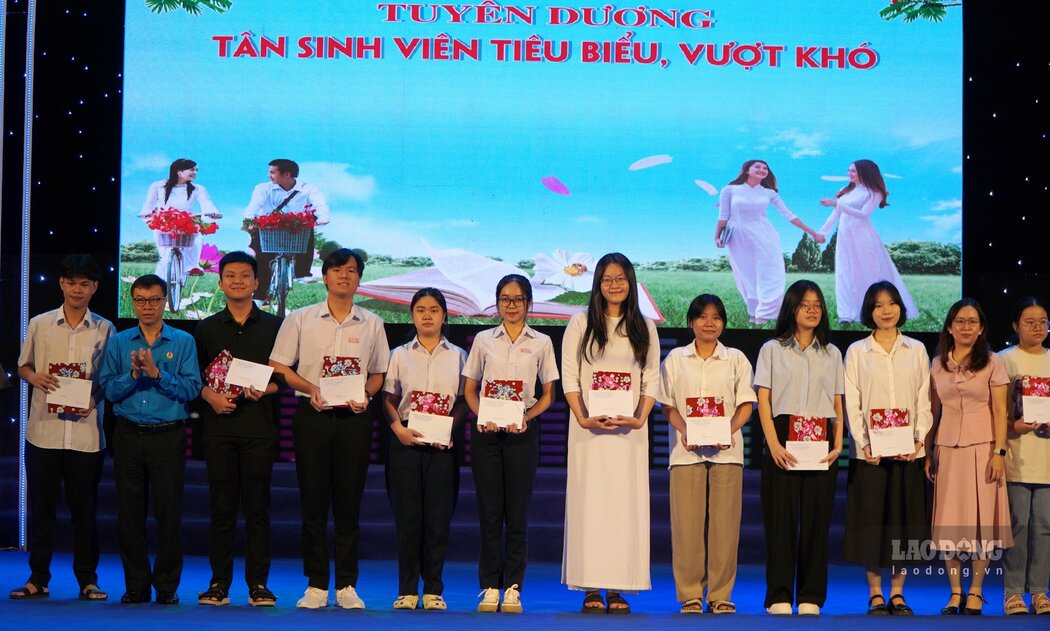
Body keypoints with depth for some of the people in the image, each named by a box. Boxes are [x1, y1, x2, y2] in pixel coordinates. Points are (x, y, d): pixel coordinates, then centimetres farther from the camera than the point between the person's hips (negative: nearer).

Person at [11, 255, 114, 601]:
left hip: (86, 431, -1)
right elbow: (23, 366, 13)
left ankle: (87, 579, 14)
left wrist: (94, 401, -11)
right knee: (41, 505, 6)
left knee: (84, 507, 5)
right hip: (43, 428, 1)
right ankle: (38, 577, 16)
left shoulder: (104, 330, 4)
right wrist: (36, 378, -8)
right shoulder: (40, 324, 6)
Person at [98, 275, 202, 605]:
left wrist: (156, 372, -16)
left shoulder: (183, 342, 4)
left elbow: (191, 389, -7)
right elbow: (109, 389, 1)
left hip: (168, 437, -2)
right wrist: (134, 373, -15)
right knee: (129, 513, 4)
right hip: (128, 437, 2)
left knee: (168, 512, -1)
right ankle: (136, 585, 13)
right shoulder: (118, 342, 10)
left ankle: (167, 586, 8)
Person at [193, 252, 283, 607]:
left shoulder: (273, 326, 8)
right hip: (219, 427, 1)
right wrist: (211, 397, -7)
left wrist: (265, 390, -12)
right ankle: (219, 583, 9)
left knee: (257, 507, 0)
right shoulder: (207, 328, 11)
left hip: (259, 427, -1)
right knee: (222, 506, 3)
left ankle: (258, 584, 5)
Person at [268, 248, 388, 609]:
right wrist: (310, 388, -12)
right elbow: (278, 367, 3)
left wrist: (366, 394, -7)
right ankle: (316, 584, 8)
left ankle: (346, 585, 9)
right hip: (312, 416, -1)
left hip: (355, 417, 1)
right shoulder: (300, 320, 4)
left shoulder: (372, 324, 8)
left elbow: (378, 373, 14)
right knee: (313, 501, 1)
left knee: (349, 501, 3)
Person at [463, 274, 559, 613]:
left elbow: (548, 394, 8)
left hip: (522, 431, -1)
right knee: (489, 511, 1)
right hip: (486, 430, 1)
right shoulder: (484, 340, 9)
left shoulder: (541, 343, 7)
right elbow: (469, 389, 10)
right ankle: (490, 587, 6)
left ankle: (513, 588, 4)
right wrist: (482, 416, -9)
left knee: (517, 512, 0)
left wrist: (526, 416, -10)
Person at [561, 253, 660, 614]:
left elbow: (651, 381, 7)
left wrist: (640, 418, -8)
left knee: (626, 502, -2)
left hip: (629, 430, 1)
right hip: (589, 428, -1)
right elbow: (569, 377, 1)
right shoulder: (580, 324, 7)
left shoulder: (645, 328, 11)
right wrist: (583, 419, -11)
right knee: (589, 501, -4)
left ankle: (619, 589, 1)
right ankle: (591, 589, -2)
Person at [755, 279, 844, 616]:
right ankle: (779, 597, 0)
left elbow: (838, 404, 12)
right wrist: (773, 443, -11)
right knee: (781, 517, -4)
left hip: (821, 443, 2)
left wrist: (838, 444, -2)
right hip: (783, 441, -2)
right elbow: (763, 400, 0)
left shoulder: (831, 353, 16)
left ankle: (811, 597, 6)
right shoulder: (773, 349, 8)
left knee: (816, 518, 1)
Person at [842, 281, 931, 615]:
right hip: (869, 451, -1)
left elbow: (924, 400, 6)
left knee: (906, 520, 2)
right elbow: (852, 403, 0)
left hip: (908, 450, 1)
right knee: (871, 520, -1)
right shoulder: (857, 352, 6)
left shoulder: (916, 350, 10)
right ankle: (875, 594, 8)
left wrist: (919, 439, -8)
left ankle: (897, 593, 11)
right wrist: (863, 443, -11)